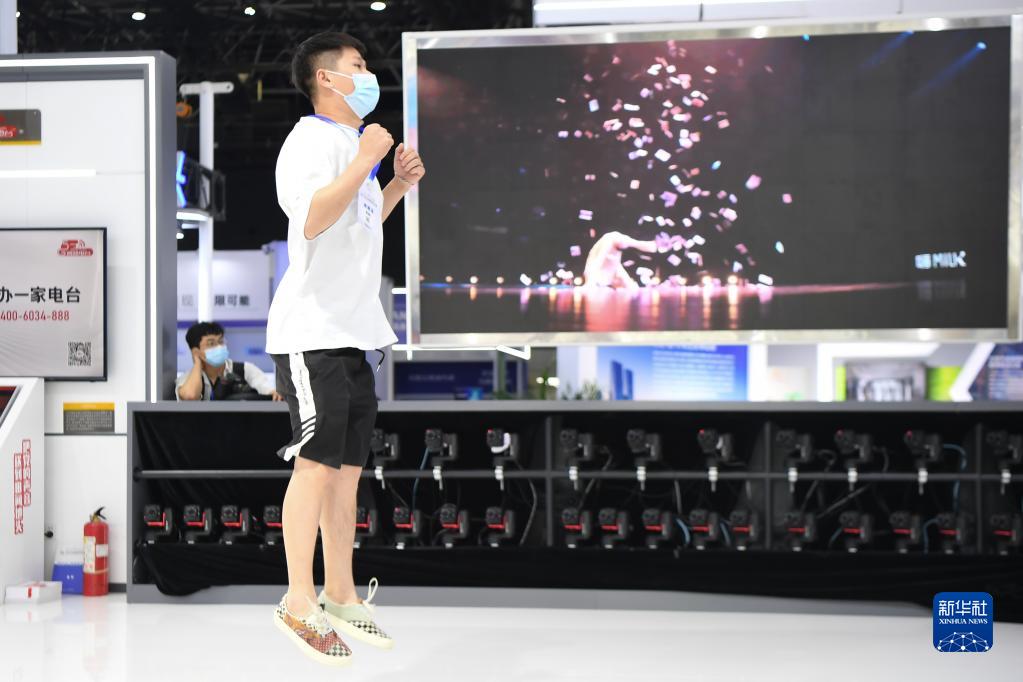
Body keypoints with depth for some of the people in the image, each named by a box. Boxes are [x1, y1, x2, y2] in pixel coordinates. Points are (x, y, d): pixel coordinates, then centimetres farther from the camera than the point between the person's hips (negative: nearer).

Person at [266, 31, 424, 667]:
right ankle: (299, 602, -4)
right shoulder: (312, 139, -10)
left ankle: (341, 596, 17)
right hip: (312, 333, -9)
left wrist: (397, 185, 18)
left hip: (354, 330, 9)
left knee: (347, 465, 10)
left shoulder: (354, 143, 20)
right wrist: (366, 160, -21)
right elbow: (313, 219, -26)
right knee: (317, 461, -10)